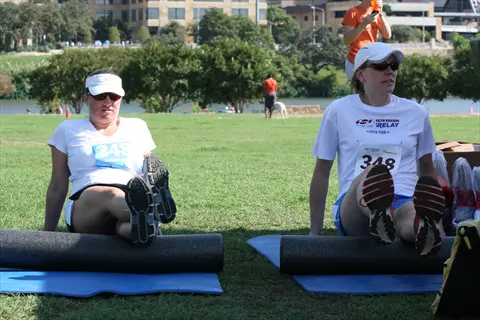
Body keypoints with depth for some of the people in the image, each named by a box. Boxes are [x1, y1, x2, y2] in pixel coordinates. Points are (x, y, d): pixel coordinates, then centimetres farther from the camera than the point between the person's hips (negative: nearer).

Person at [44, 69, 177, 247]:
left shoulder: (138, 127, 24)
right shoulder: (68, 130, 20)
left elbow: (148, 175, 25)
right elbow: (58, 187, 21)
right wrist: (48, 233, 18)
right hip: (84, 206, -3)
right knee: (109, 195, -42)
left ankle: (143, 220, -74)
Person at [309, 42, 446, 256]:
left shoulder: (416, 113, 16)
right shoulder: (338, 111, 11)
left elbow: (427, 170, 27)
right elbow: (321, 173, 14)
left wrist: (434, 216, 22)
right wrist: (315, 232, 12)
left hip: (404, 200, 1)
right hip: (352, 205, -1)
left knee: (410, 214, -40)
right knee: (369, 175, -40)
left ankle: (425, 229, -76)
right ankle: (378, 217, -74)